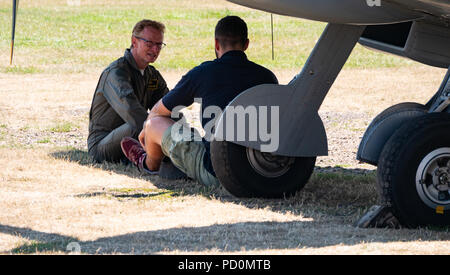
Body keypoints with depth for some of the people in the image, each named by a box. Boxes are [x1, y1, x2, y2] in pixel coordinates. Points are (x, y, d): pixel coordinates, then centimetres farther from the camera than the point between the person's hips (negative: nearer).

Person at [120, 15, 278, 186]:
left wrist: (146, 130, 41)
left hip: (216, 174, -4)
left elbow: (159, 111, 16)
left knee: (155, 123, 15)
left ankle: (150, 164, 48)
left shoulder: (202, 73, -2)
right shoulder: (267, 76, 5)